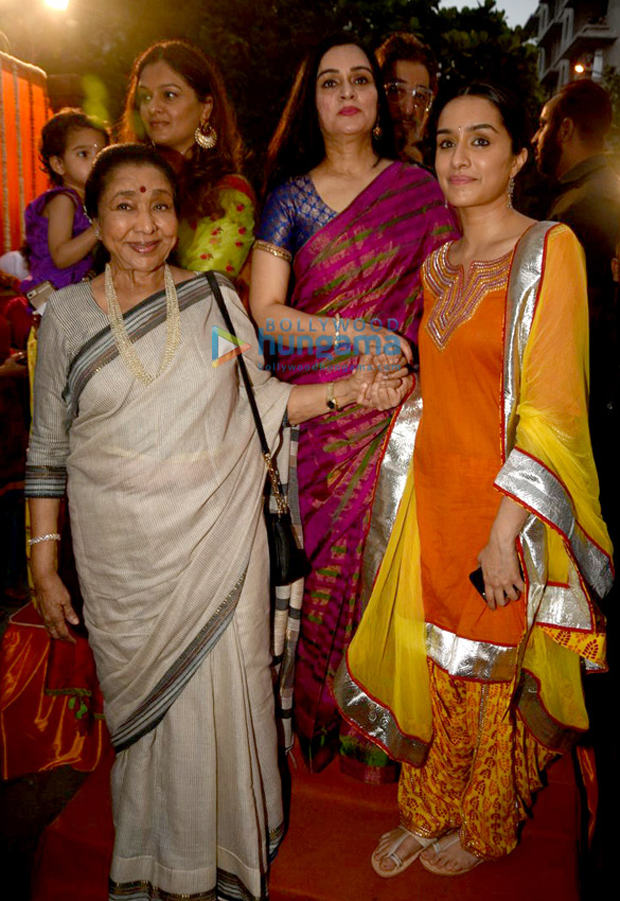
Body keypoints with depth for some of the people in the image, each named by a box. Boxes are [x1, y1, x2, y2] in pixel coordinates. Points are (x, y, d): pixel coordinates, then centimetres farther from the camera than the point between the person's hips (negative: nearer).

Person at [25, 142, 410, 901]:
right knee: (141, 700, 12)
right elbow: (48, 449, 4)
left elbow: (261, 401, 8)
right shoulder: (67, 314, 0)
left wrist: (347, 390, -7)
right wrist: (44, 566, 3)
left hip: (217, 543, 0)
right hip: (121, 558, 0)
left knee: (218, 695, 8)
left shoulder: (216, 300, 0)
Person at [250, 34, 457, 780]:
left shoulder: (420, 188, 9)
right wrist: (361, 334, -10)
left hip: (397, 408, 1)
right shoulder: (290, 197, 7)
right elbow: (265, 314, -1)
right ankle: (323, 720, 25)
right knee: (326, 562, 2)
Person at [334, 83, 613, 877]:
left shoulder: (548, 249, -11)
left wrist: (506, 528, -20)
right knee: (426, 660, 16)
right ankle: (426, 813, 42)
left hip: (507, 511, -5)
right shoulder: (438, 263, 9)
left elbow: (550, 408, -17)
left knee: (493, 674, 13)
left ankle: (485, 827, 41)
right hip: (433, 497, 6)